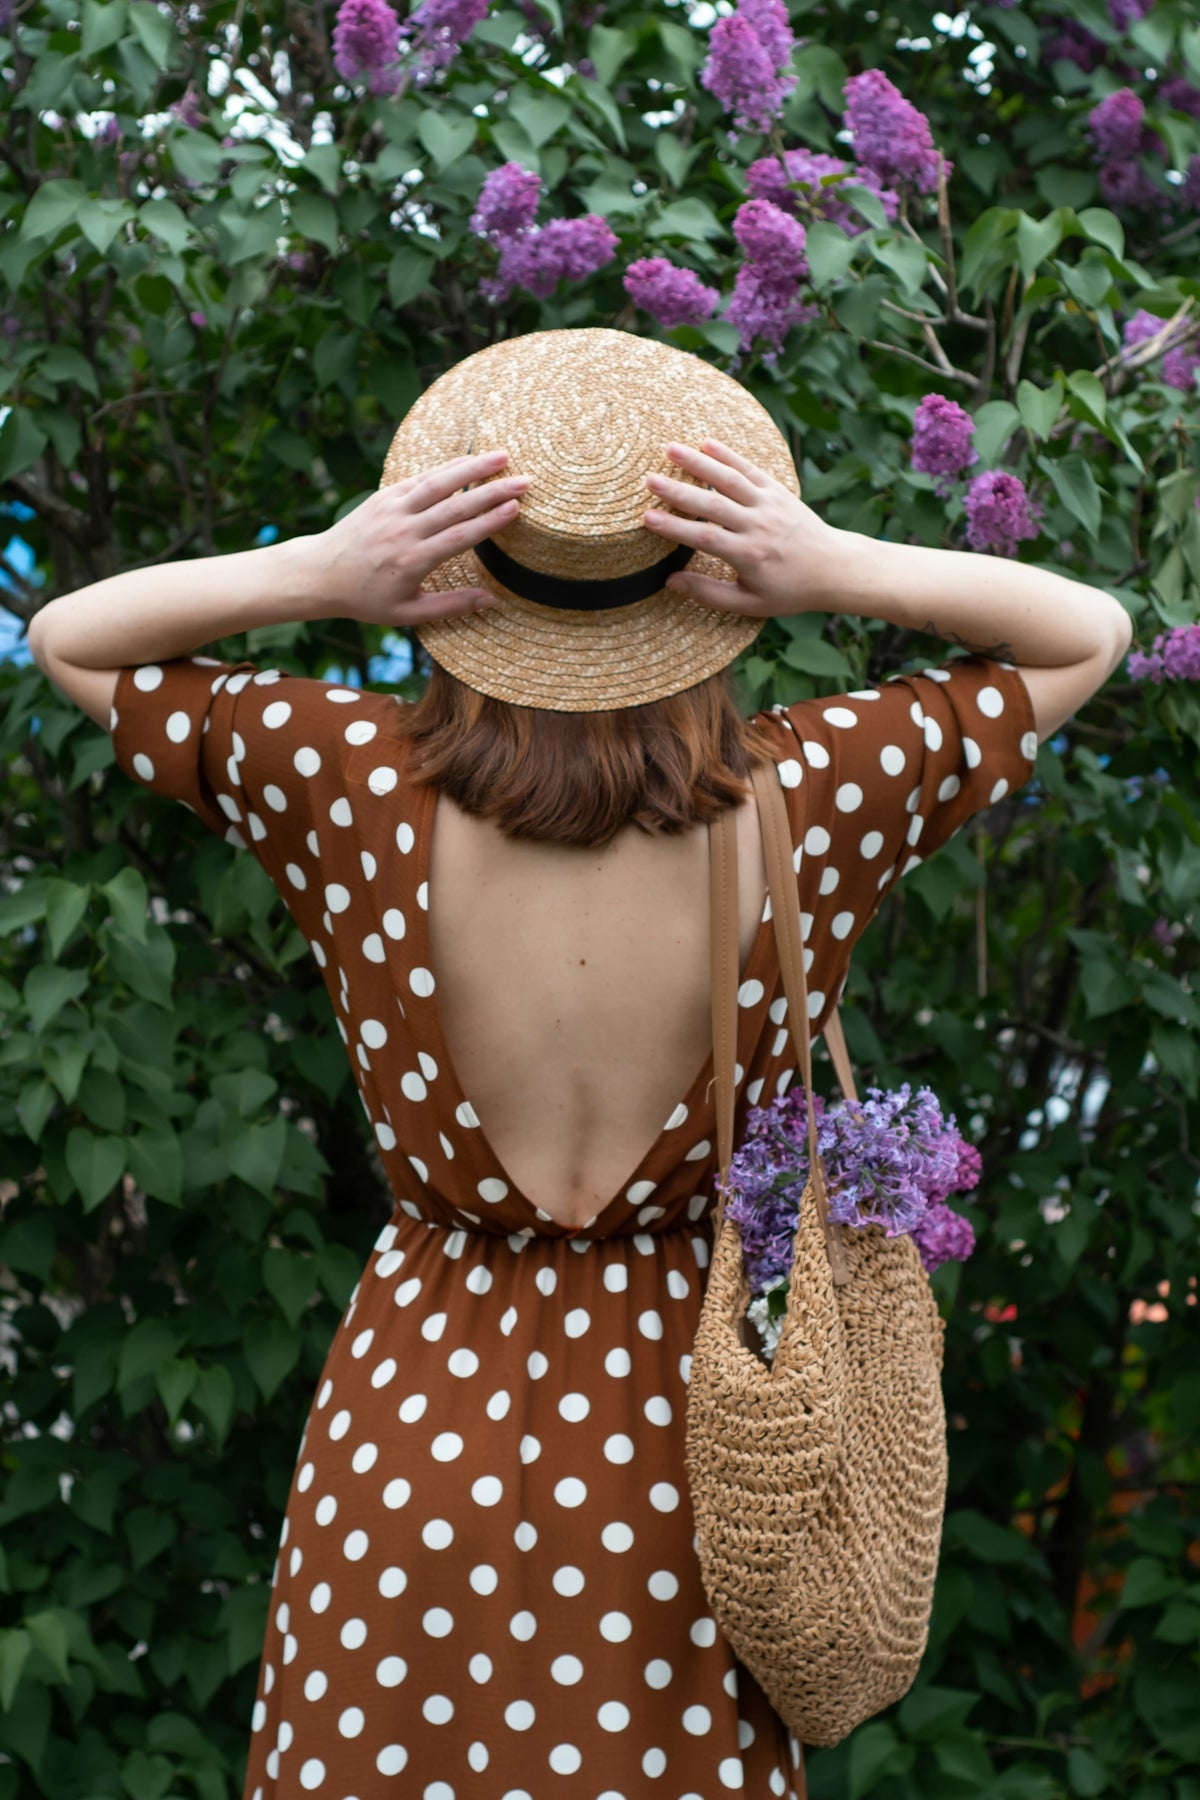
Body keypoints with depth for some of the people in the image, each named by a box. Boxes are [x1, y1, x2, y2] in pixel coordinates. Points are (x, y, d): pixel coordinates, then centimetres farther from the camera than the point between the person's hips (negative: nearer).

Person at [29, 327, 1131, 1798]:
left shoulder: (358, 792, -16)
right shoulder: (805, 804, -14)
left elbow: (66, 640, 1)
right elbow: (1090, 632, 2)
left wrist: (316, 572, -15)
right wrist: (844, 571, -14)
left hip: (414, 1424, 0)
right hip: (683, 1449, 0)